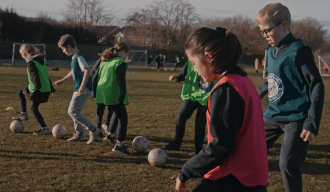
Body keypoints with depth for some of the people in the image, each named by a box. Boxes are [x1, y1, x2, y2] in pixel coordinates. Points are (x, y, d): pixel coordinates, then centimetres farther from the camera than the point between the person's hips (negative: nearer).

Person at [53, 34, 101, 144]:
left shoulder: (79, 57, -16)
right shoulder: (75, 57, 15)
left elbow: (87, 70, -26)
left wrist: (81, 87, -30)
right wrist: (63, 81, 38)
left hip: (83, 89, -10)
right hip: (78, 89, 10)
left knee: (72, 111, -12)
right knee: (74, 111, 16)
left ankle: (93, 130, -10)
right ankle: (80, 133, 26)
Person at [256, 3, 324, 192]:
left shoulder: (298, 51, -13)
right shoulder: (271, 52, 9)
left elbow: (317, 86, -13)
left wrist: (313, 123, -18)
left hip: (296, 119, -8)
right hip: (273, 116, 8)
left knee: (288, 165, -10)